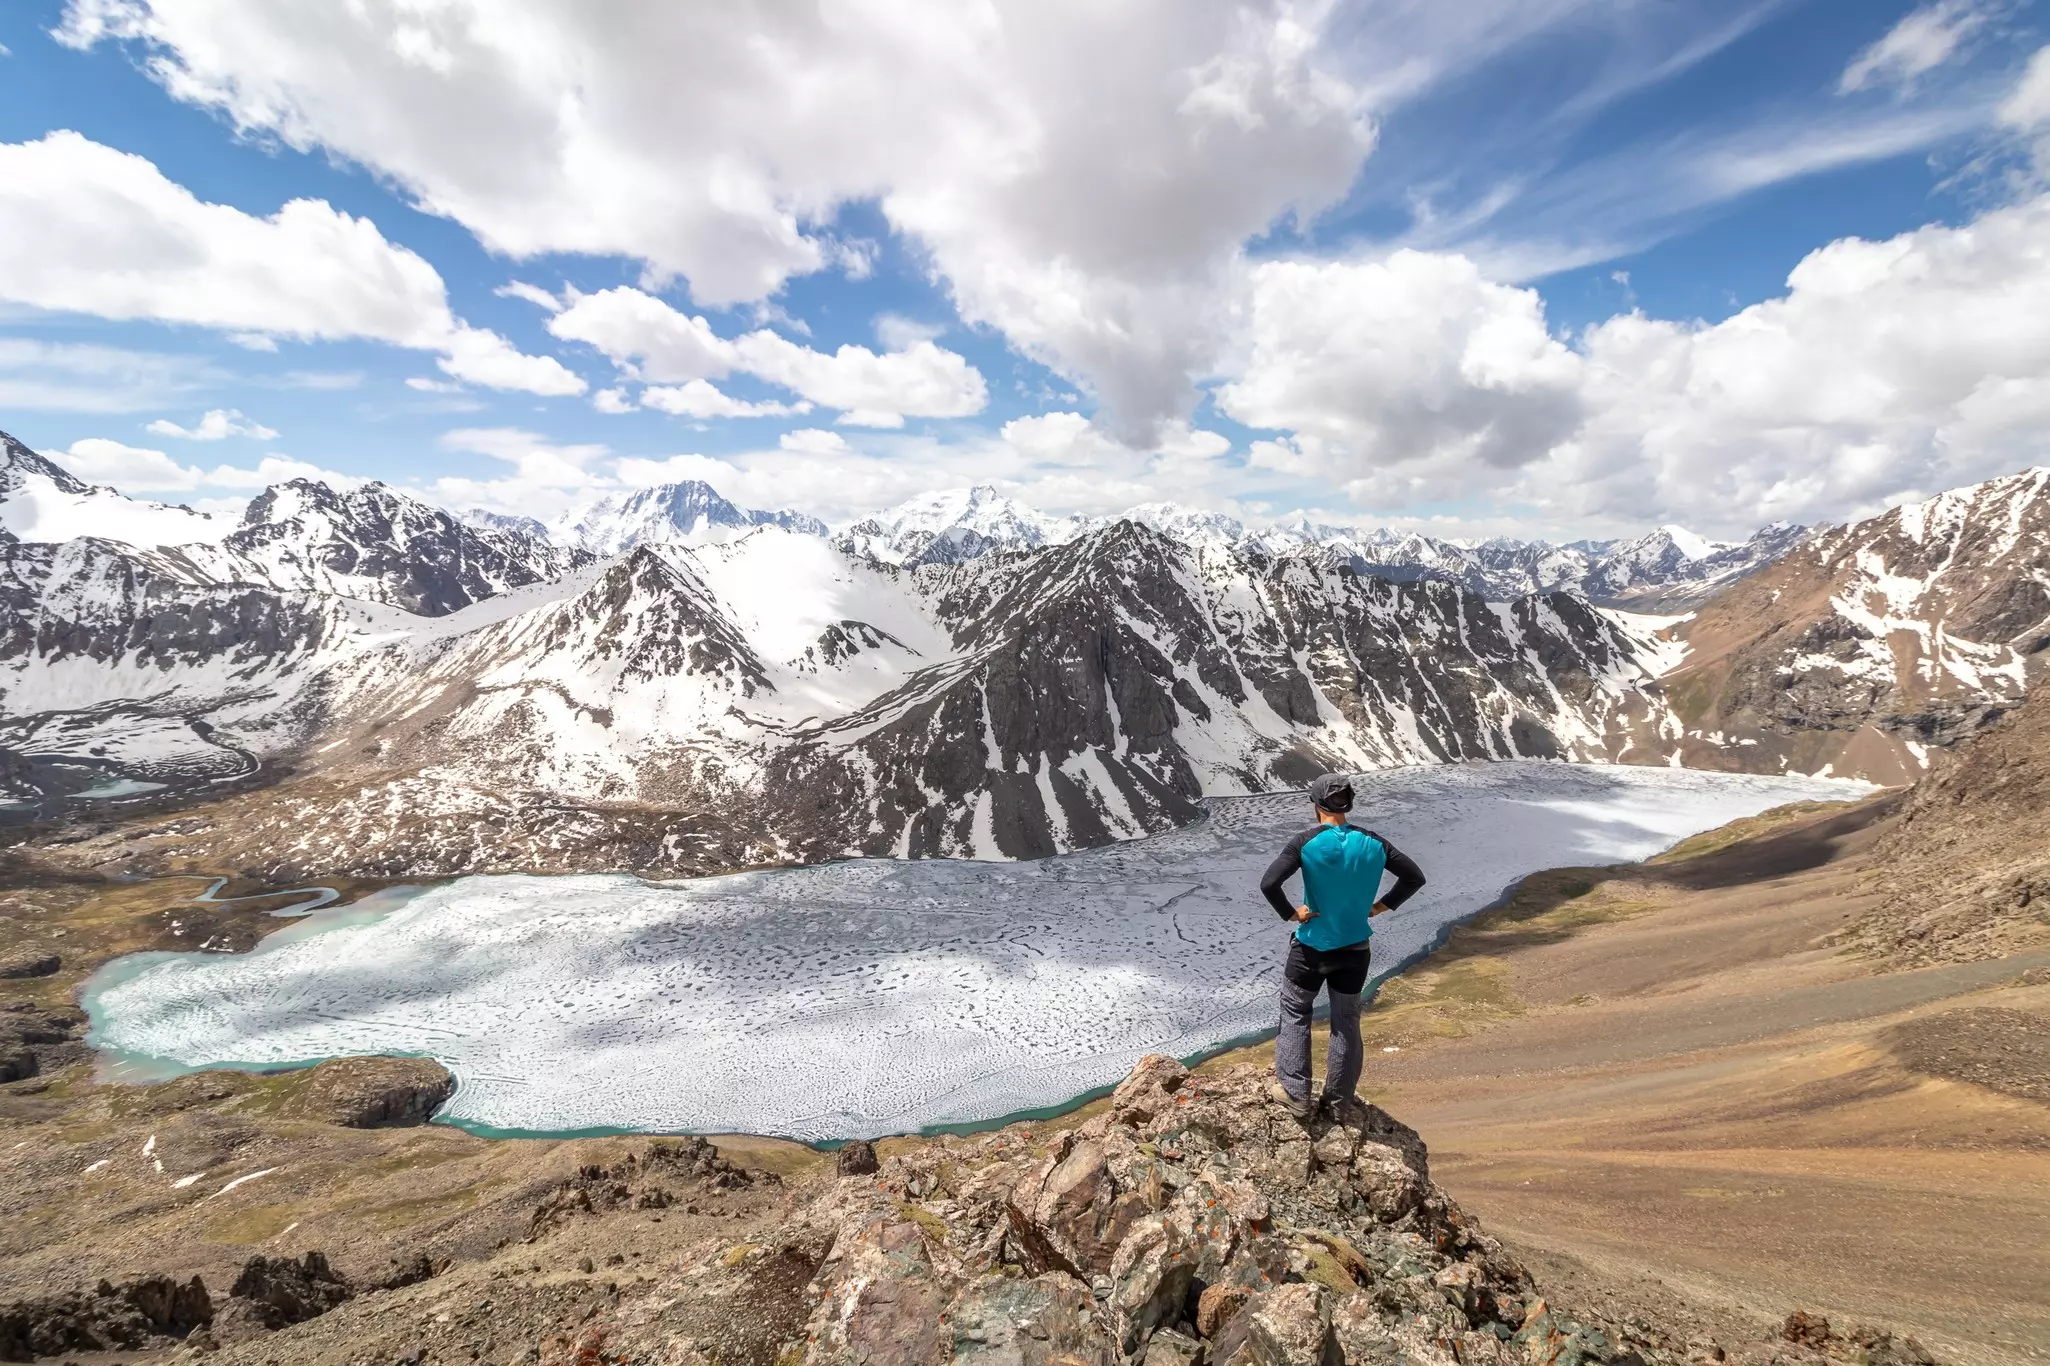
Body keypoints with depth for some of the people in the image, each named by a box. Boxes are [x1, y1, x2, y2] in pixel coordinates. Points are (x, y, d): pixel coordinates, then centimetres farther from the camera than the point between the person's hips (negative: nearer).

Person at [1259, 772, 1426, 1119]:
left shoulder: (1306, 842, -16)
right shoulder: (1372, 843, -4)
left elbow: (1269, 884, -25)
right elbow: (1415, 877, 5)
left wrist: (1291, 913, -11)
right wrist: (1379, 906, 6)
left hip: (1312, 946, -3)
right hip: (1355, 948, 3)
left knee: (1295, 1013, 16)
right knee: (1346, 1021, 17)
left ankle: (1296, 1094, 15)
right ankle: (1337, 1100, 27)